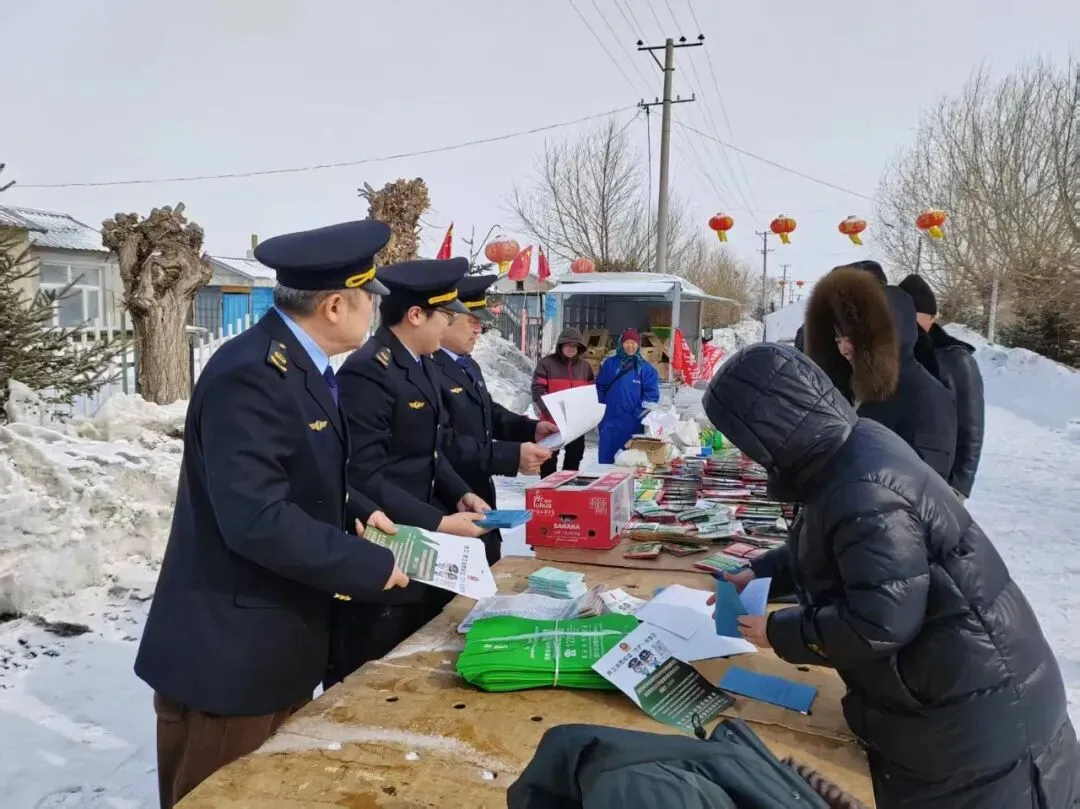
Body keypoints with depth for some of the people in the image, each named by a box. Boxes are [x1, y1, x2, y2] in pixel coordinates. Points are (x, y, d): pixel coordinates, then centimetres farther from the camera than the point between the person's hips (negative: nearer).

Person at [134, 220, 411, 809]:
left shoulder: (296, 362, 6)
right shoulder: (252, 375, -25)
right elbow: (257, 520, -31)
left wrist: (358, 510, 3)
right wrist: (372, 566, -22)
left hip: (278, 642, 9)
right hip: (229, 651, -9)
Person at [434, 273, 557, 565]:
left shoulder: (467, 364, 11)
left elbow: (488, 413, 20)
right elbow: (445, 444, -30)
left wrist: (532, 428, 4)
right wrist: (513, 456, -30)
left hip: (478, 499, 10)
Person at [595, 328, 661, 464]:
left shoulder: (645, 368, 2)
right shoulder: (610, 364, 7)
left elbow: (652, 394, -2)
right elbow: (600, 388, 10)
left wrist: (639, 412, -10)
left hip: (633, 424, -1)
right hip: (610, 422, 1)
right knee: (606, 458, 3)